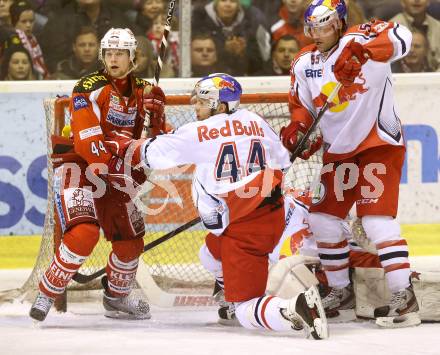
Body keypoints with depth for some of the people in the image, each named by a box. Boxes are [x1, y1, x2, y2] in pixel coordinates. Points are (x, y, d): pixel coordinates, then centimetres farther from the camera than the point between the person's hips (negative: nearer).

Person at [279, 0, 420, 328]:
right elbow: (302, 105, 15)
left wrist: (360, 52, -49)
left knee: (376, 219, -18)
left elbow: (400, 38, -34)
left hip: (379, 143, -8)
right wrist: (296, 130, -7)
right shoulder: (304, 64, 4)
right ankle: (341, 292, 23)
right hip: (339, 150, 8)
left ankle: (404, 298, -18)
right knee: (323, 220, 8)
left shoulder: (358, 40, -16)